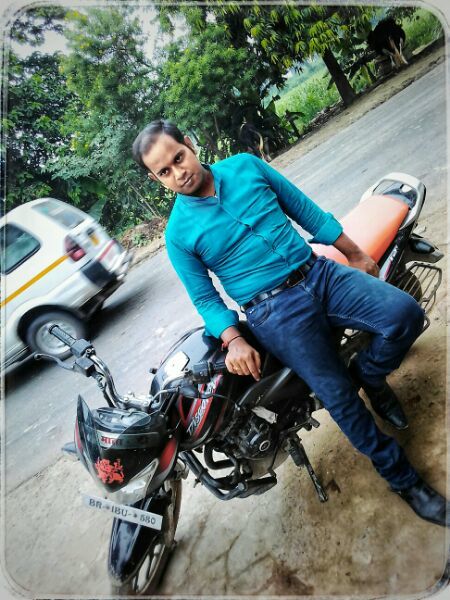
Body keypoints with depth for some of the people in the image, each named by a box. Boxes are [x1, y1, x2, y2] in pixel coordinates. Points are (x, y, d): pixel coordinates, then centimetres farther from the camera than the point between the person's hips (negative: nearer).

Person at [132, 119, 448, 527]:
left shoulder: (245, 165, 7)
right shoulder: (179, 234, -1)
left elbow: (304, 209, 12)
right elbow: (204, 297, 3)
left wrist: (354, 254, 14)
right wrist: (233, 339, -15)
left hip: (321, 273, 4)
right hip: (275, 312, -3)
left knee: (405, 313, -17)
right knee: (338, 397, -10)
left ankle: (368, 376, 14)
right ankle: (403, 479, 17)